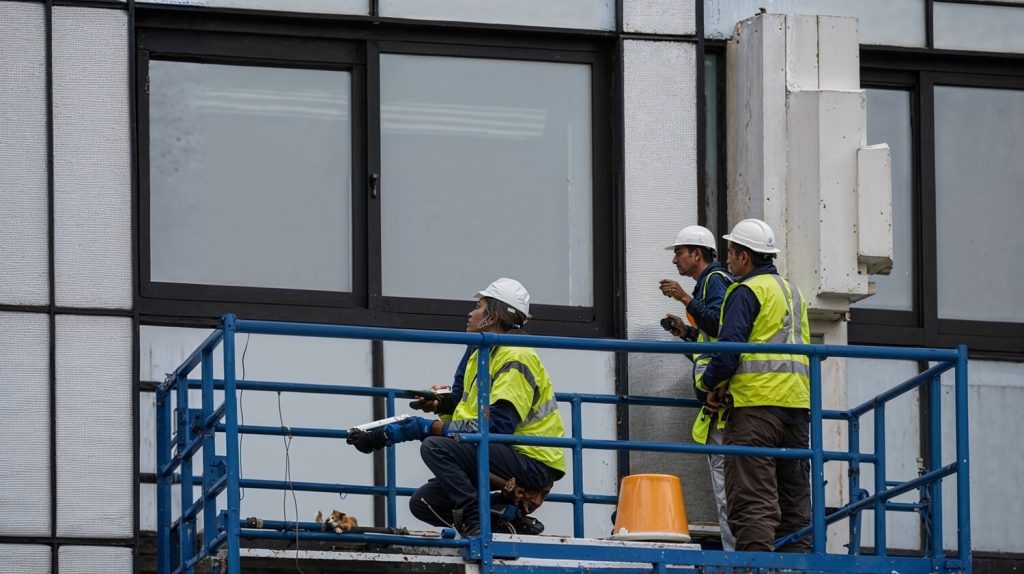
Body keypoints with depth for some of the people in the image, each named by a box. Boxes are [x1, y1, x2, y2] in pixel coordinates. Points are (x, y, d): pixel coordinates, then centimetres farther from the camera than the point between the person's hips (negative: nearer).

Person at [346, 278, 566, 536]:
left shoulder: (515, 358, -14)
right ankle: (508, 520, 3)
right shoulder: (480, 355, 16)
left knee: (436, 447, -25)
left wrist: (432, 427, -20)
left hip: (534, 464, -10)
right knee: (422, 503, 6)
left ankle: (477, 523, -24)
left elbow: (496, 427, -24)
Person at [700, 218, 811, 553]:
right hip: (797, 404, 8)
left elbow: (729, 345, -14)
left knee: (752, 500, -12)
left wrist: (713, 384, 1)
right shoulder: (792, 292, 21)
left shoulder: (747, 291, -4)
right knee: (795, 503, 10)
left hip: (756, 403, -8)